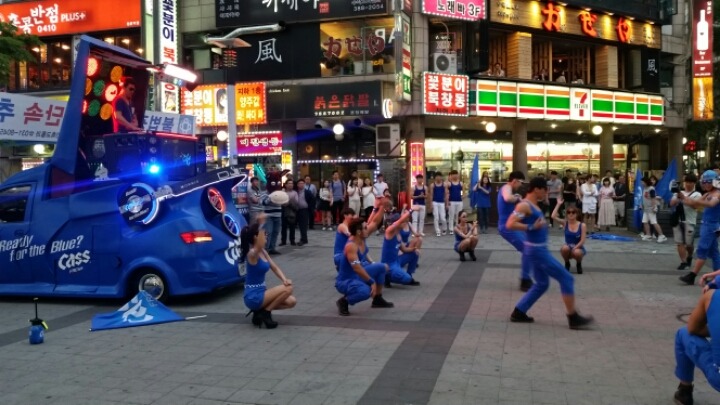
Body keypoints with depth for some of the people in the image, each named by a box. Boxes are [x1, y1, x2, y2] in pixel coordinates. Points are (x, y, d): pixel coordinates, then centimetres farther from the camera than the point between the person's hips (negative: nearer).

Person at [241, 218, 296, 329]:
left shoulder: (262, 252, 8)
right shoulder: (252, 254, -20)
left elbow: (275, 268, 11)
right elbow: (259, 246, -45)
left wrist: (284, 280, -9)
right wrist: (261, 224, -54)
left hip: (260, 292, 9)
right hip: (253, 296, -9)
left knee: (292, 301, 4)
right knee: (288, 289, -18)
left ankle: (260, 310, 10)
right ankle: (265, 312, -4)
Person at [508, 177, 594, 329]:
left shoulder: (533, 205, 12)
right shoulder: (524, 205, -17)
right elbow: (510, 224, -27)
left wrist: (541, 224, 11)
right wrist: (532, 227, -25)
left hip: (539, 249, 10)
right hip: (536, 250, -10)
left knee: (542, 284, 17)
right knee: (566, 278, -4)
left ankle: (518, 313, 20)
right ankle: (573, 318, 5)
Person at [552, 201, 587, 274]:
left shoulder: (582, 225, -6)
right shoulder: (565, 223, -2)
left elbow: (582, 241, -10)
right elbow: (553, 216, -18)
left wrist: (575, 247, -24)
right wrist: (559, 204, -18)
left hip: (578, 248, -1)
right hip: (568, 248, 1)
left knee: (576, 252, -37)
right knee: (565, 248, -34)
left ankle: (579, 264, 2)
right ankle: (567, 264, -1)